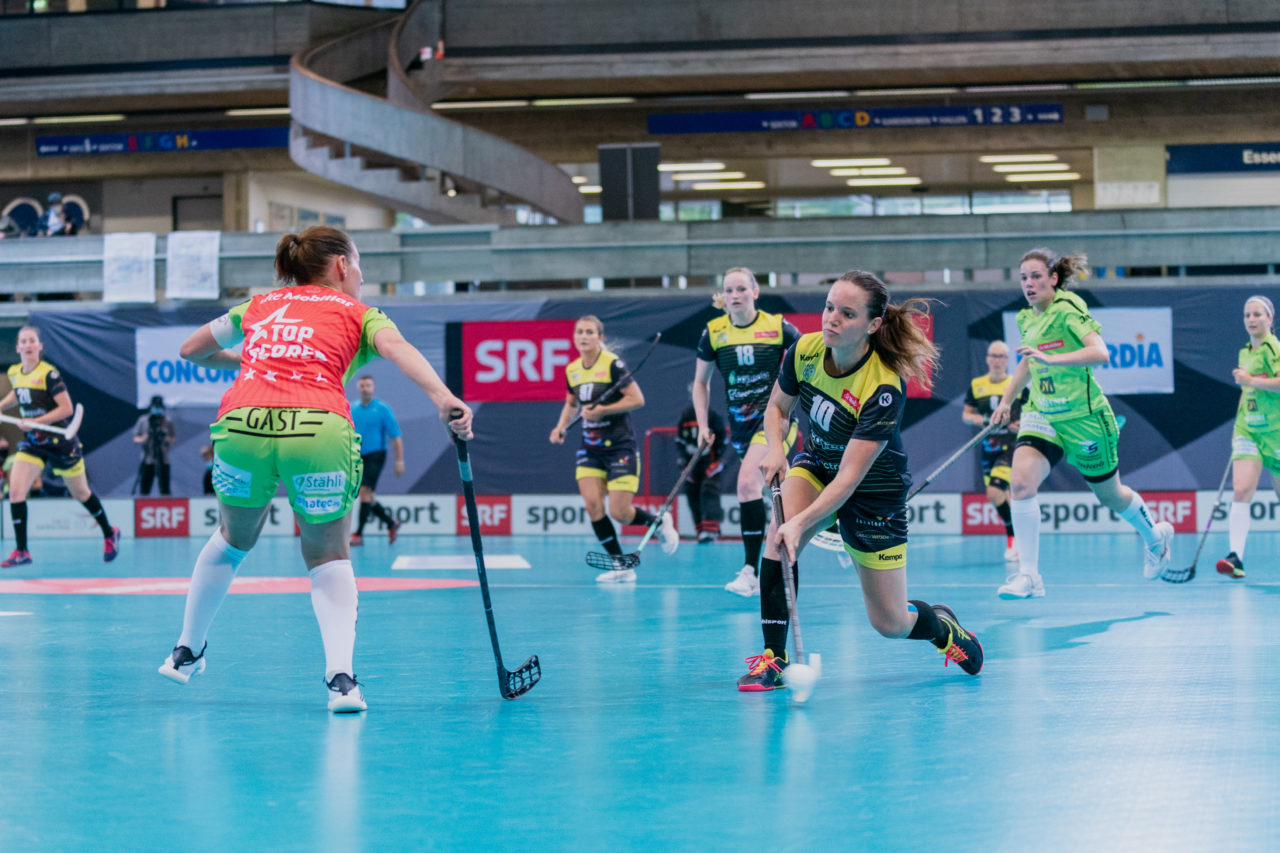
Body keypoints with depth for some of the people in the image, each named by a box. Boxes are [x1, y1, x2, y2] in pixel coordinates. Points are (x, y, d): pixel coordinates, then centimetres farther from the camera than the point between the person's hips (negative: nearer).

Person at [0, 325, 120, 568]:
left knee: (81, 494, 11)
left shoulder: (48, 373, -18)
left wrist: (36, 421, -25)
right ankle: (21, 551, -7)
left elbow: (66, 408, -20)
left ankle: (109, 534, 35)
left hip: (60, 441, -5)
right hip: (32, 442, 5)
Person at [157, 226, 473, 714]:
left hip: (242, 423, 3)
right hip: (320, 432, -2)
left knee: (233, 539, 30)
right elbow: (398, 348, -2)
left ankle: (186, 653, 42)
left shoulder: (261, 305, 29)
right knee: (328, 558, 17)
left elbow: (190, 350, 39)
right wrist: (444, 399, -17)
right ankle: (340, 677, -3)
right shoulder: (355, 312, 20)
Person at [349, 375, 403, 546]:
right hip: (358, 457, 6)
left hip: (375, 456, -6)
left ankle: (359, 534, -16)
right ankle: (391, 523, 27)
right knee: (366, 496, 8)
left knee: (365, 490, -16)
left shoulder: (382, 409, -5)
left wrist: (399, 461, -10)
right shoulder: (353, 410, 9)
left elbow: (396, 437, -5)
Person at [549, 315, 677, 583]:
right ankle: (621, 565, 0)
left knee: (620, 513, -8)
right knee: (592, 503, -12)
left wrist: (602, 410, -18)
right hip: (589, 448, 5)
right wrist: (561, 426, 6)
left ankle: (659, 522, 26)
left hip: (619, 445, -5)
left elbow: (637, 399, -13)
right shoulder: (572, 370, 6)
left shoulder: (612, 365, -12)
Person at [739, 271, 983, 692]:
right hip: (817, 466, 4)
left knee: (890, 624, 1)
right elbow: (777, 407, 2)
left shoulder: (885, 388, -34)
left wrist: (802, 523, -44)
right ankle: (773, 658, -20)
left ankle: (942, 626, 38)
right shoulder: (805, 350, -18)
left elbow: (850, 476, -35)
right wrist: (776, 448, -18)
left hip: (874, 492, -4)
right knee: (779, 535, -30)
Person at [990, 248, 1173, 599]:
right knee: (1021, 481, -21)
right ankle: (1028, 576, -19)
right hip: (1041, 415, 5)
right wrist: (1006, 401, 24)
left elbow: (1099, 352, -30)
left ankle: (1156, 537, 46)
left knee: (1110, 495, 14)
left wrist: (1051, 359, -40)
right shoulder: (1027, 319, 6)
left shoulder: (1068, 308, -16)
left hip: (1083, 417, -5)